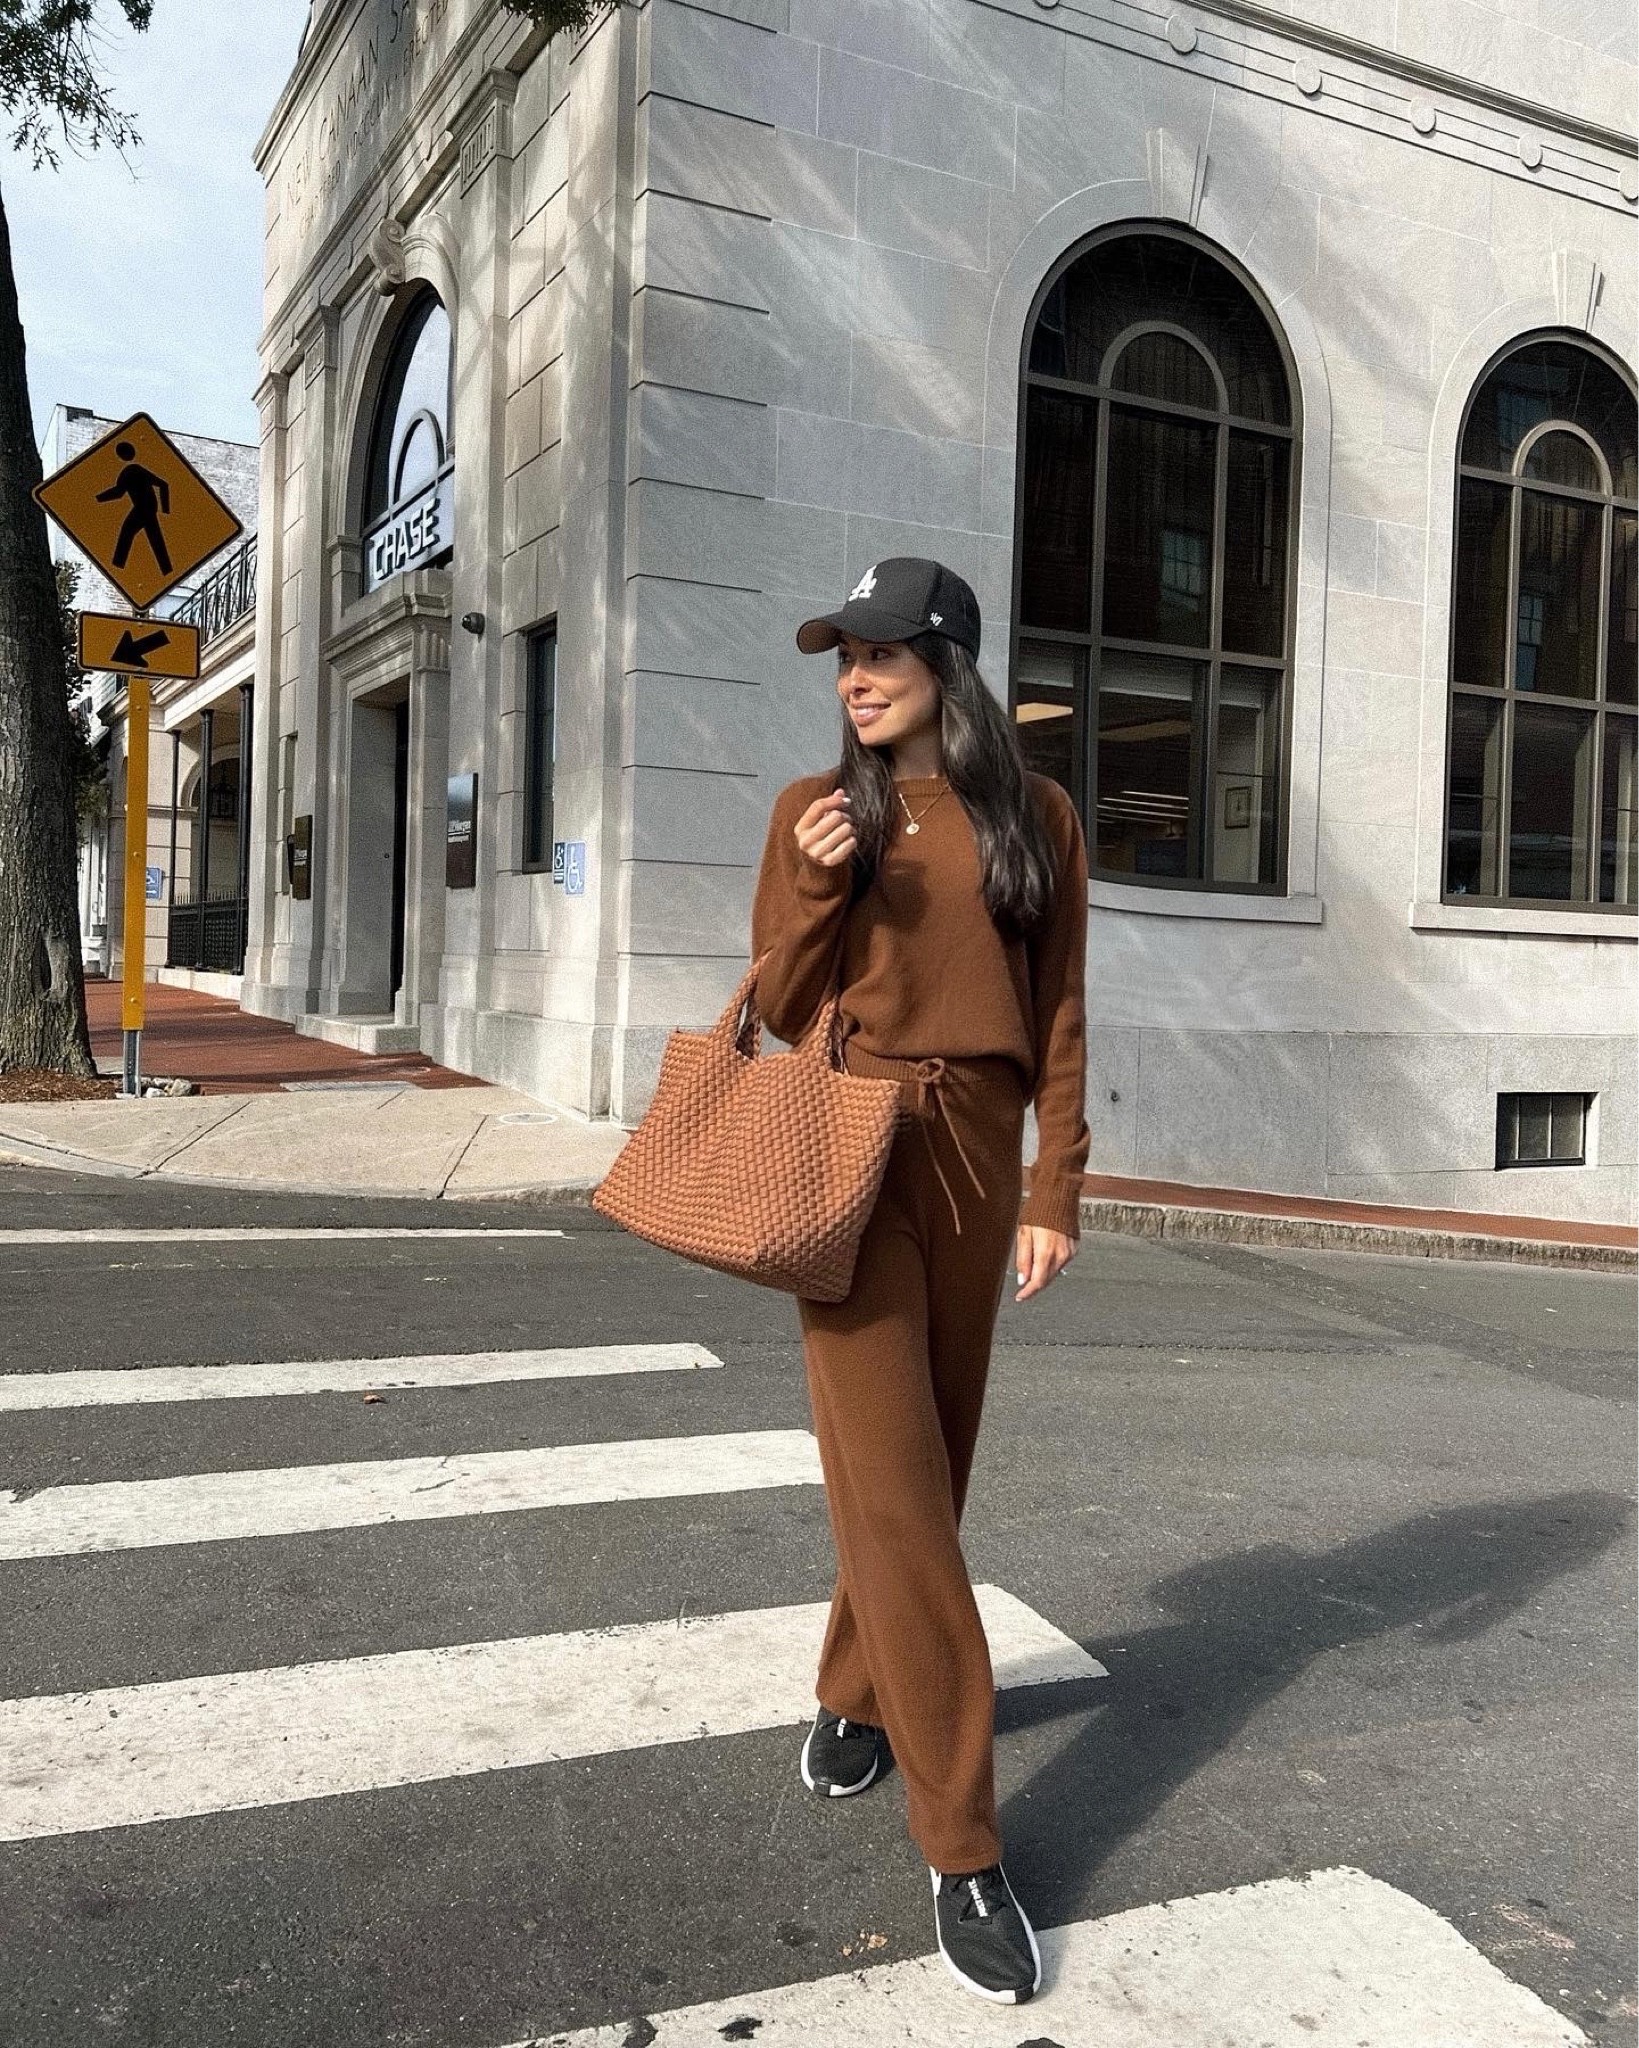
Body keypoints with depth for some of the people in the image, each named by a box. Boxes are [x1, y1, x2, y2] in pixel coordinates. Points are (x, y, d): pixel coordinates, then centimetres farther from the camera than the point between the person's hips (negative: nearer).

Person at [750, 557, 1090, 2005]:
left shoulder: (1034, 813, 4)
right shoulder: (816, 809, 3)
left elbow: (1058, 1015, 4)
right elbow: (777, 1010, 4)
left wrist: (1058, 1191, -2)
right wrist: (815, 887, -13)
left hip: (974, 1153, 2)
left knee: (933, 1455, 11)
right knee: (891, 1478, -6)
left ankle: (857, 1695, 36)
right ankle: (964, 1848, 2)